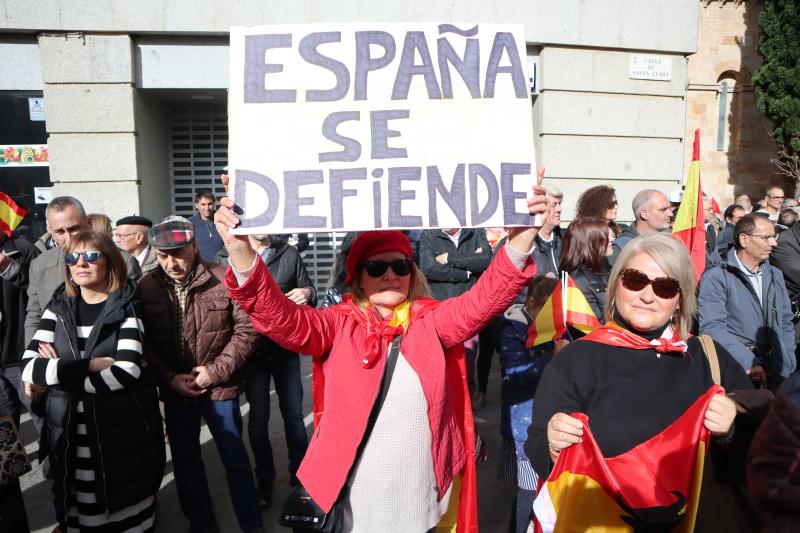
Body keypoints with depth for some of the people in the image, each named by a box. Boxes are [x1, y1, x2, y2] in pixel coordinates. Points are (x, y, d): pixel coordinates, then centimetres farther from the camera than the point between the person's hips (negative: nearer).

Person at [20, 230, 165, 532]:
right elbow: (29, 368, -7)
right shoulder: (59, 307, 5)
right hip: (70, 436, 3)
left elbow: (127, 372, -17)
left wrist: (60, 373, -11)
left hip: (125, 435, -3)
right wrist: (91, 365, -17)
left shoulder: (127, 306, -5)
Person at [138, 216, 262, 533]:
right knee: (185, 460, 18)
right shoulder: (146, 287, -4)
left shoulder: (223, 279, -14)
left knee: (235, 460, 7)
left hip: (219, 388, -3)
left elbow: (246, 329, -10)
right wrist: (169, 378, -10)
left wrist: (216, 371, -15)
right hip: (175, 390, 4)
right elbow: (144, 342, 0)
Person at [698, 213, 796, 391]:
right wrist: (749, 363, -22)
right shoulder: (716, 277, -4)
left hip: (775, 370, 6)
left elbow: (786, 322, 17)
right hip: (737, 368, -6)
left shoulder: (775, 275, 18)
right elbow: (712, 327, -14)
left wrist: (786, 364, 3)